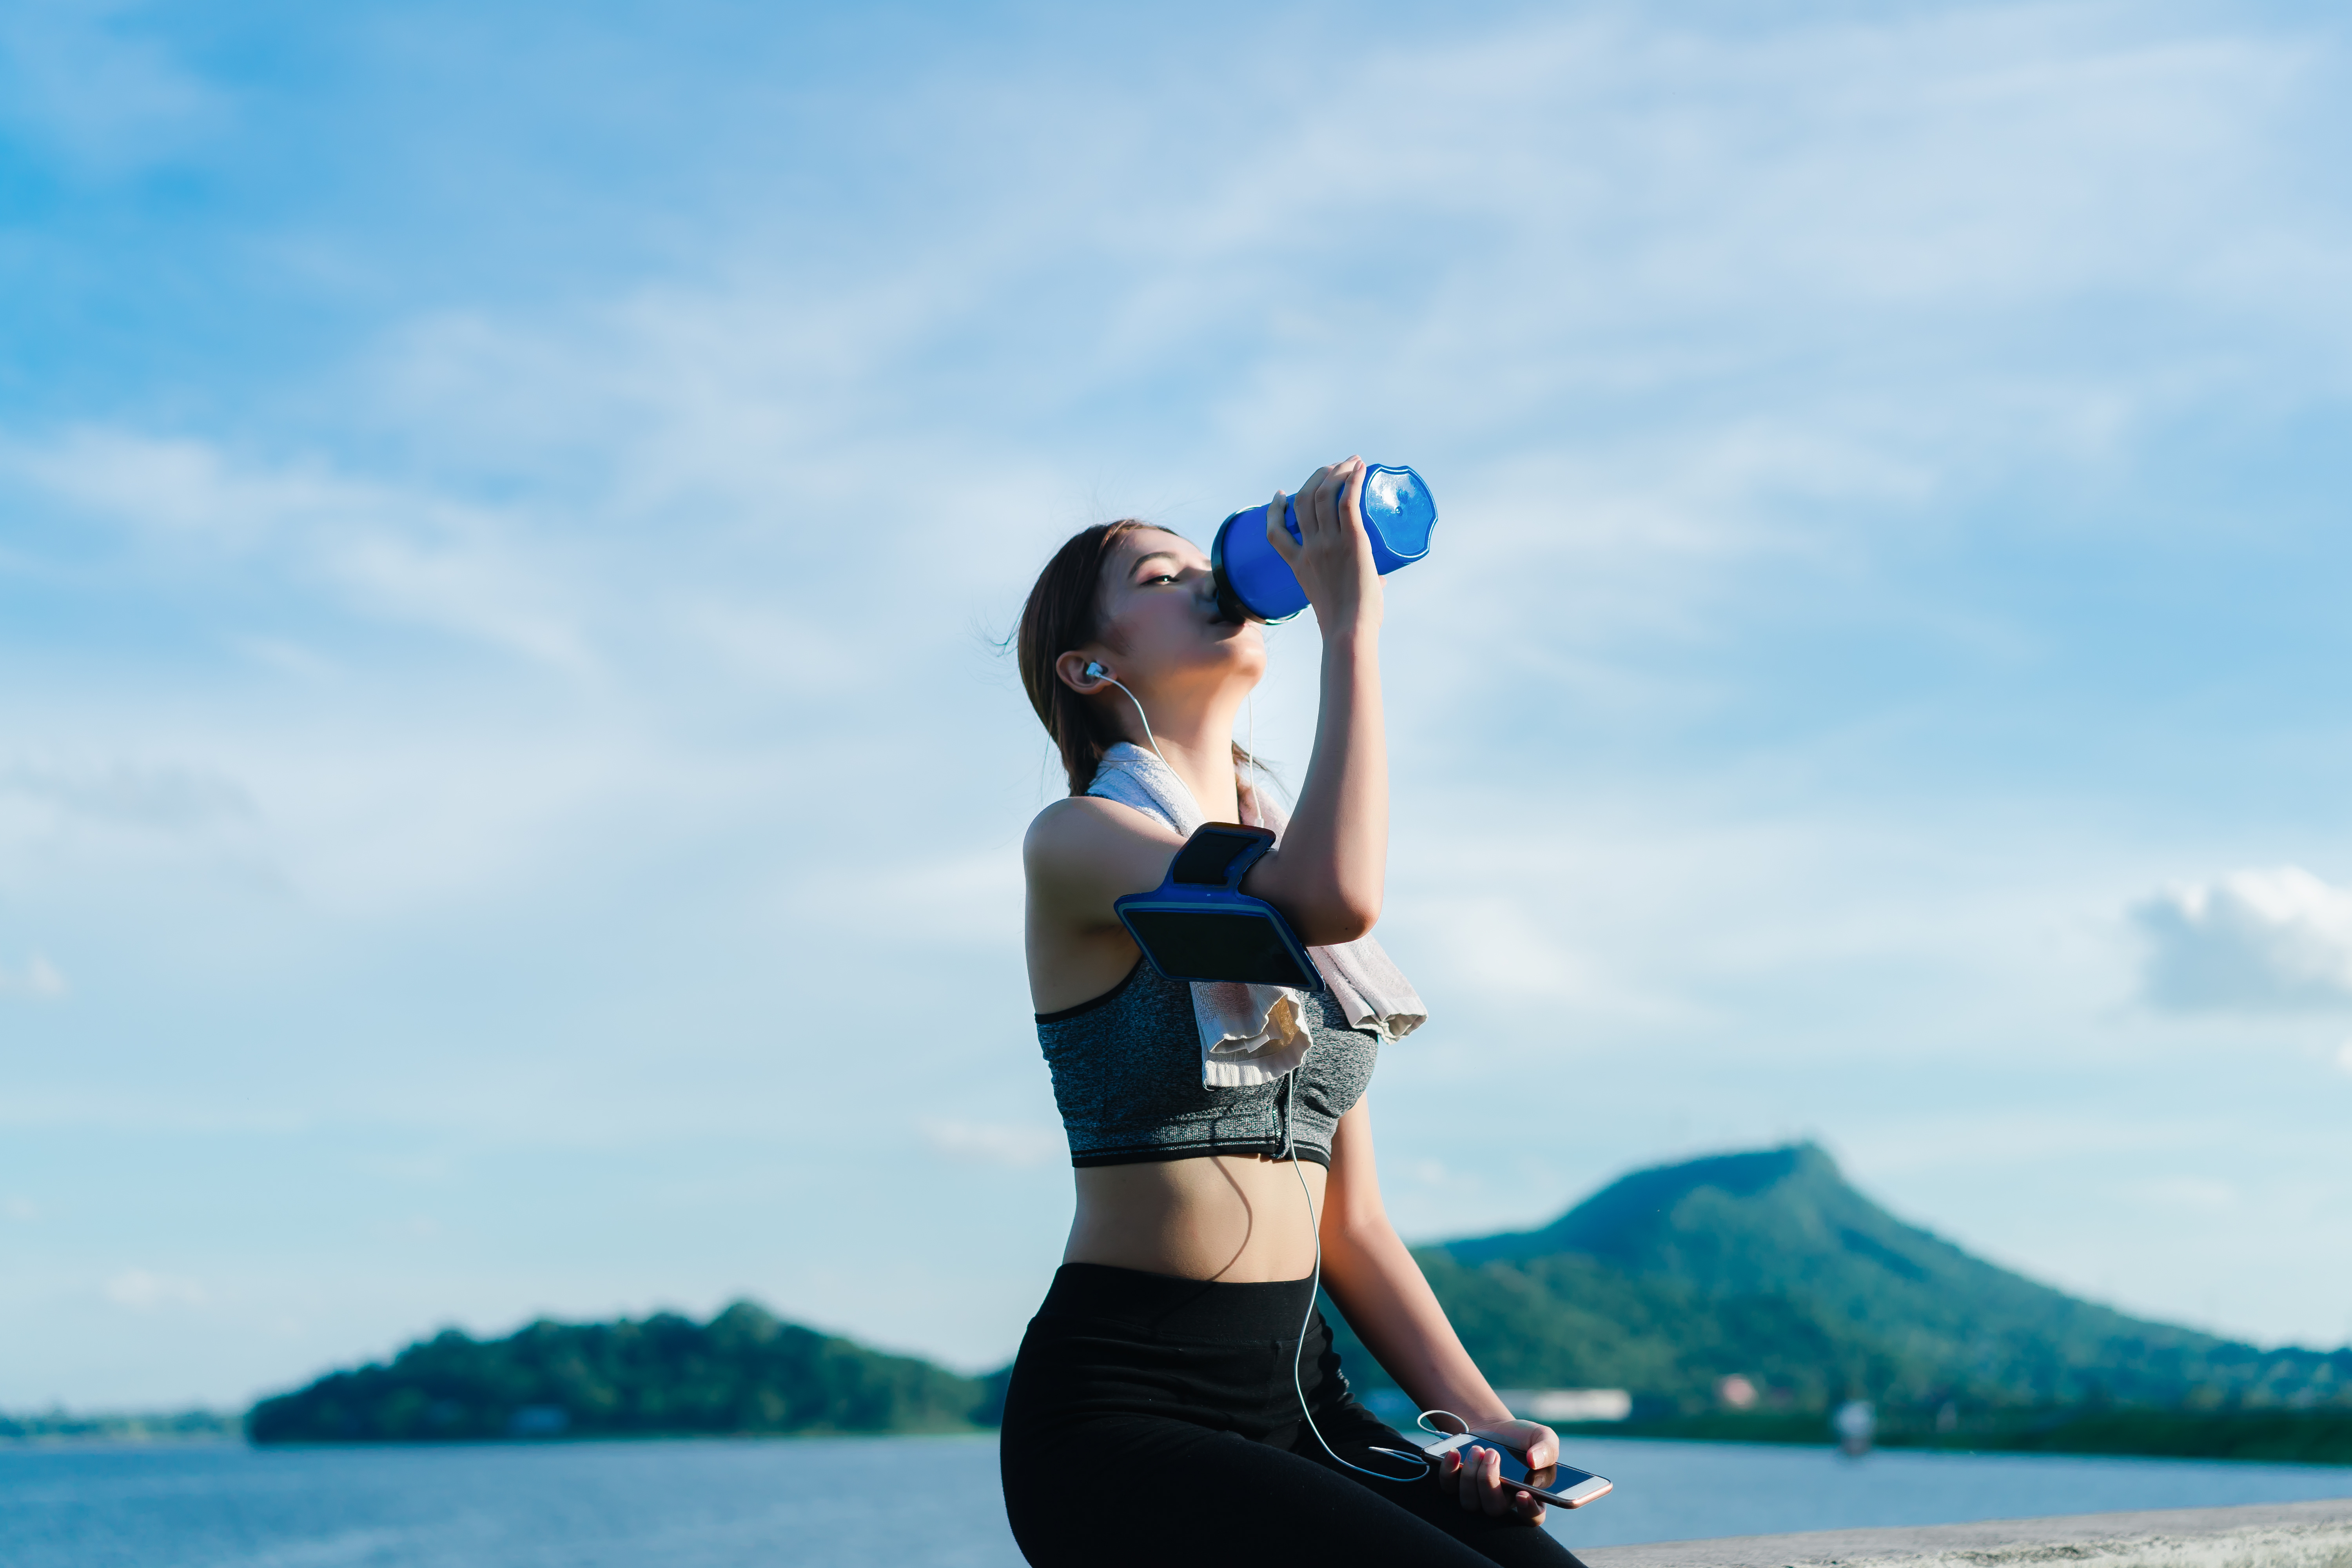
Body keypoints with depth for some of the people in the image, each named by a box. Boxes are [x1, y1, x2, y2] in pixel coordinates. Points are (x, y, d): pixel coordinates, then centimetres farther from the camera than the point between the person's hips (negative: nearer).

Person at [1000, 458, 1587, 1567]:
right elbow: (1337, 895, -25)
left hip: (1297, 1392, 6)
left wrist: (1483, 1419, 2)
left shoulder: (1284, 881, 17)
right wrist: (1350, 623, -15)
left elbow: (1350, 1218, 15)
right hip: (1122, 1406, -6)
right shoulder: (1078, 841, -4)